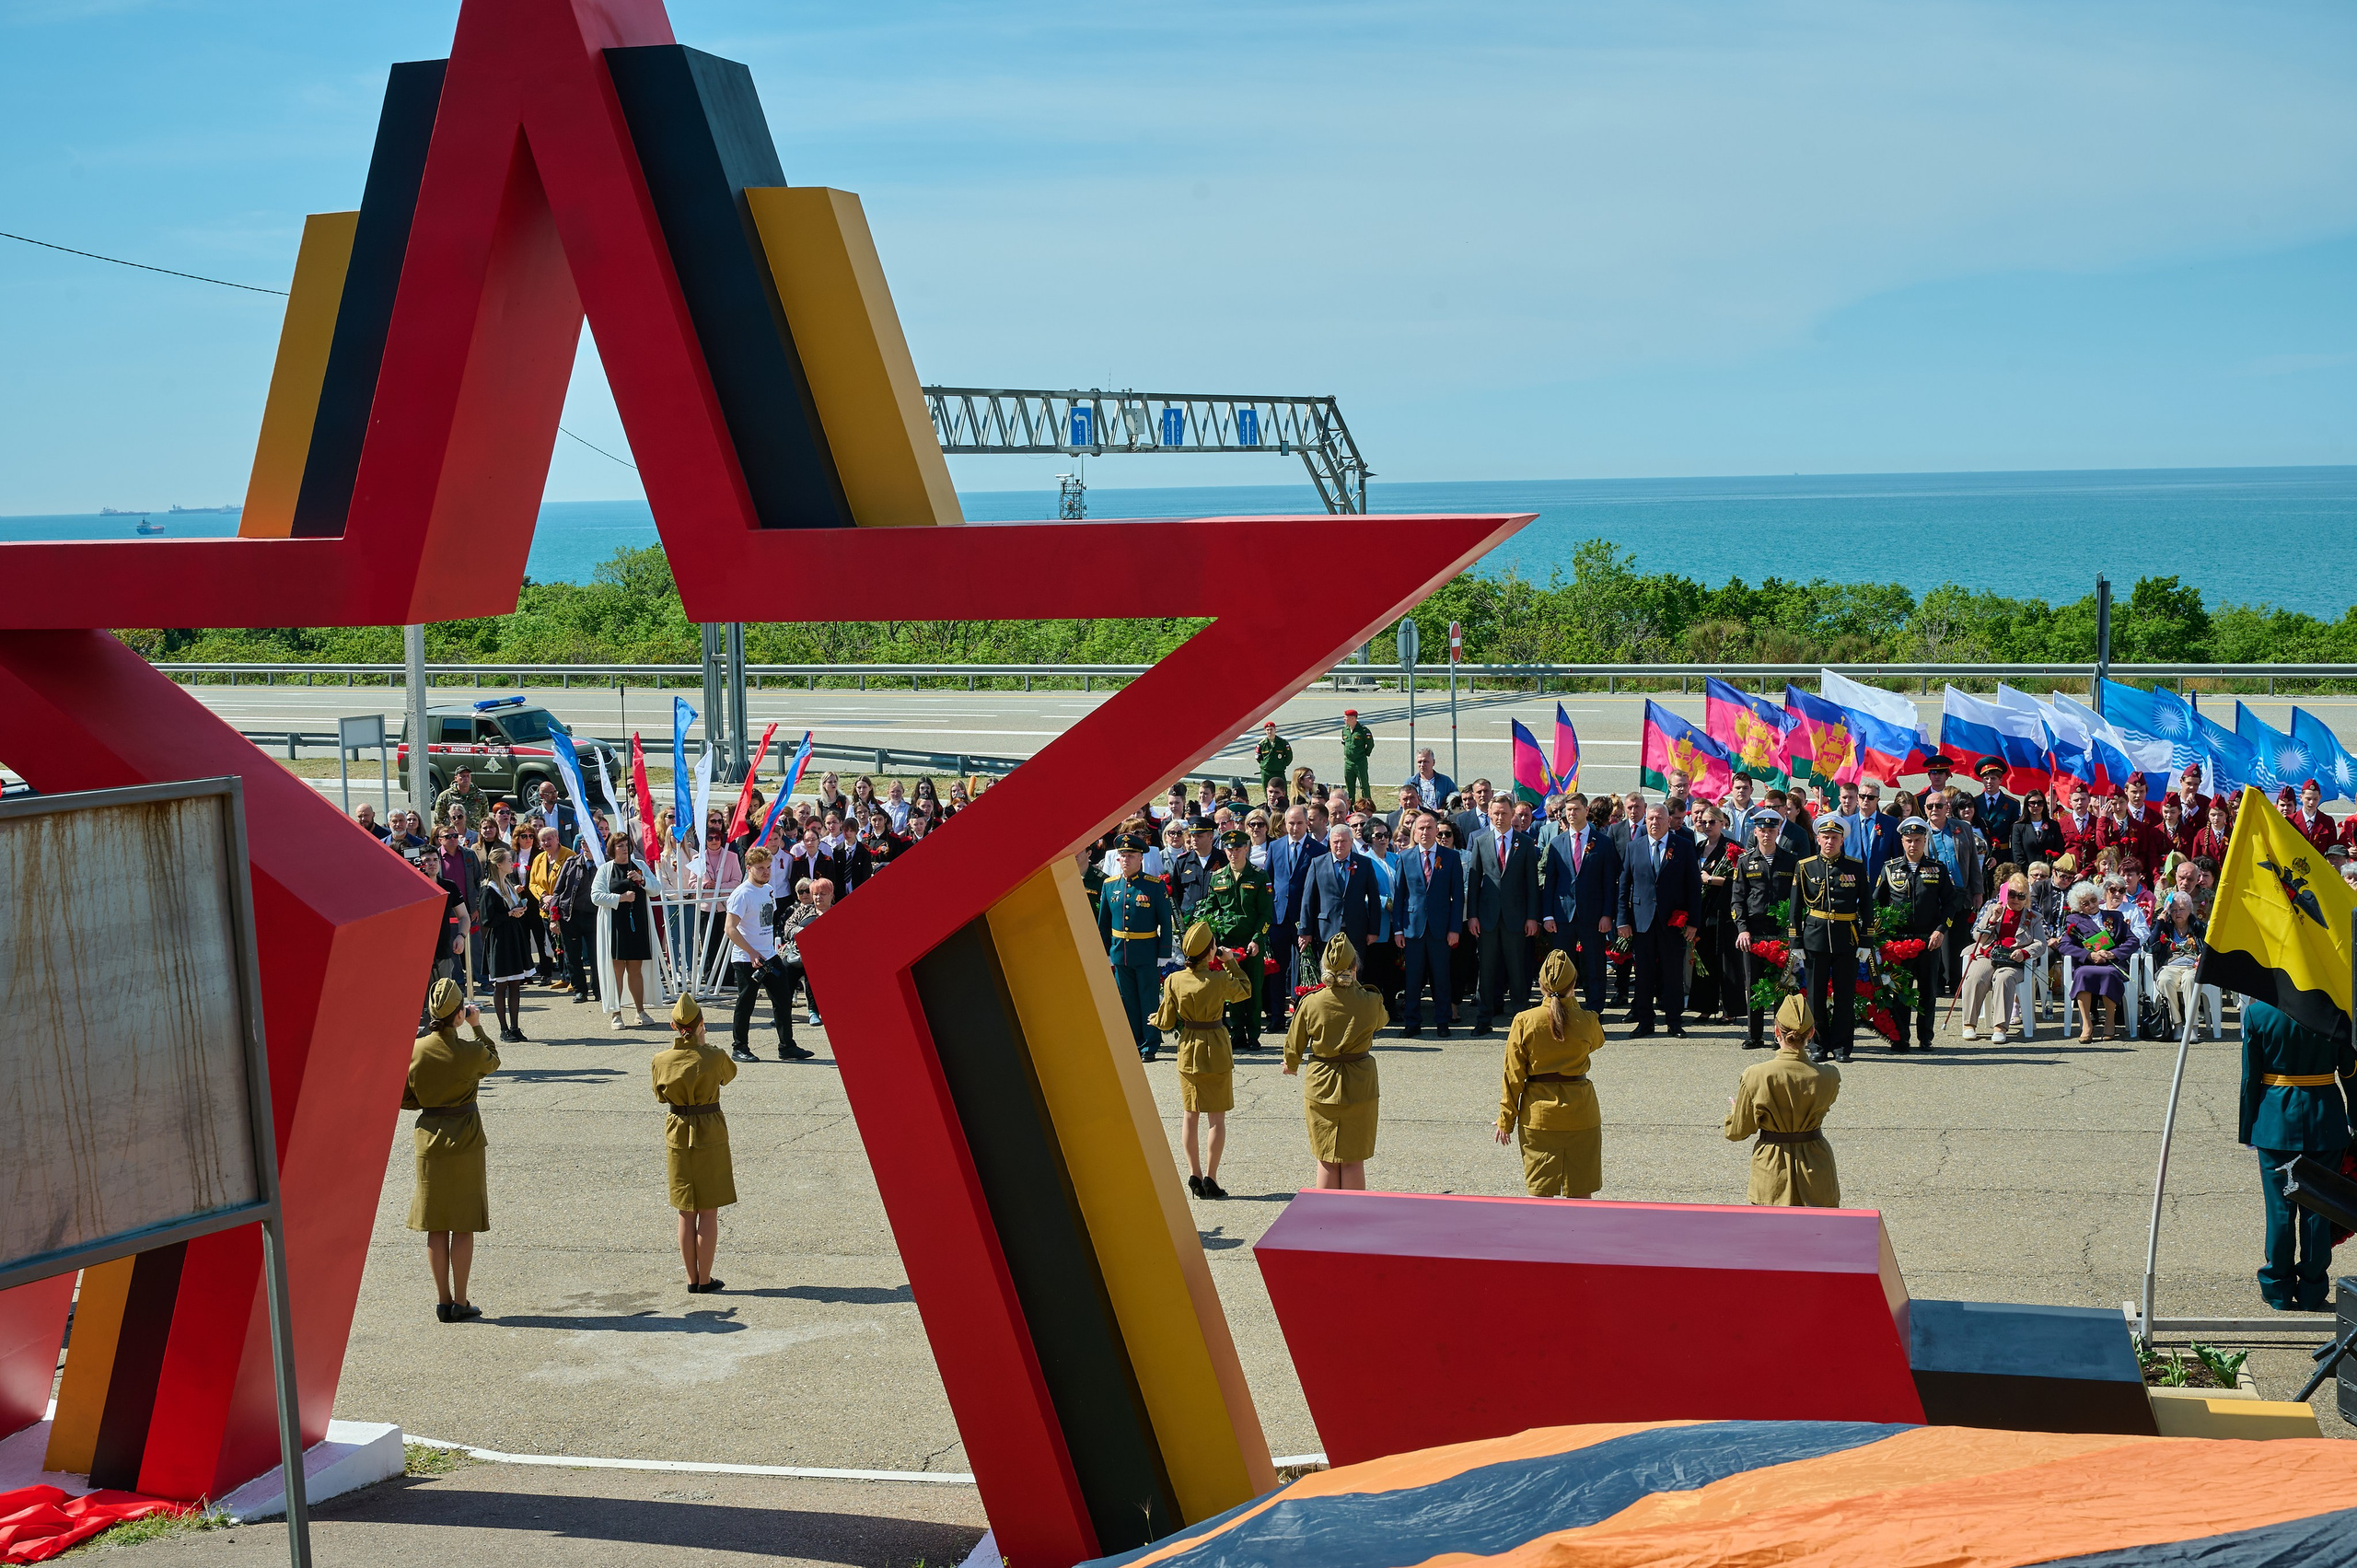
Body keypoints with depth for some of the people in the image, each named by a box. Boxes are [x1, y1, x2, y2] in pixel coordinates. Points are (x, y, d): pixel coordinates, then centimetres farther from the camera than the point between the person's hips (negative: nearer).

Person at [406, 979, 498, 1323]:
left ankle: (442, 1301, 15)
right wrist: (477, 1027, 15)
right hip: (465, 1140, -3)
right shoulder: (471, 1052, -15)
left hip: (429, 1139, 3)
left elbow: (402, 1099, 0)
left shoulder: (414, 1050, -8)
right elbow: (493, 1062, 9)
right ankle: (460, 1302, 7)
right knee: (463, 1226, 5)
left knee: (436, 1226, 11)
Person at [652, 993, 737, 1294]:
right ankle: (705, 1280, 9)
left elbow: (659, 1097, 8)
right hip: (710, 1134, -3)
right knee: (708, 1213, 6)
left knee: (686, 1214, 12)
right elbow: (731, 1074, 7)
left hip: (677, 1135, 3)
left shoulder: (662, 1060, -8)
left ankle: (692, 1279, 16)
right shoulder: (714, 1057, -16)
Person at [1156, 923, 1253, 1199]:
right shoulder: (1219, 980, -16)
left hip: (1187, 1052, 3)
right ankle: (1210, 1177, 4)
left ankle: (1194, 1173, 14)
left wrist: (1154, 1018, 20)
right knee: (1217, 1118, 5)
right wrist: (1231, 962, 12)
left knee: (1190, 1116, 13)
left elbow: (1165, 1022, -2)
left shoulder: (1173, 981, -9)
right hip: (1216, 1052, -3)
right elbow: (1243, 991, 5)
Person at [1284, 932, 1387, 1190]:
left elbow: (1294, 1045, 1)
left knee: (1326, 1161, 10)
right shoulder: (1371, 1002, -12)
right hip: (1359, 1087, 0)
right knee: (1353, 1160, 9)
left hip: (1320, 1085, 0)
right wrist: (1356, 986, 23)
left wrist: (1291, 1065, 24)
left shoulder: (1310, 1003, -11)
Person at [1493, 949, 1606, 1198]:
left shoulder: (1524, 1022, -9)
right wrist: (1572, 1004, 20)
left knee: (1539, 1189, 5)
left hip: (1538, 1113, -1)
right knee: (1580, 1192, 11)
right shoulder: (1586, 1021, -8)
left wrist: (1506, 1119, 5)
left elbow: (1513, 1075, -4)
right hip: (1580, 1112, 1)